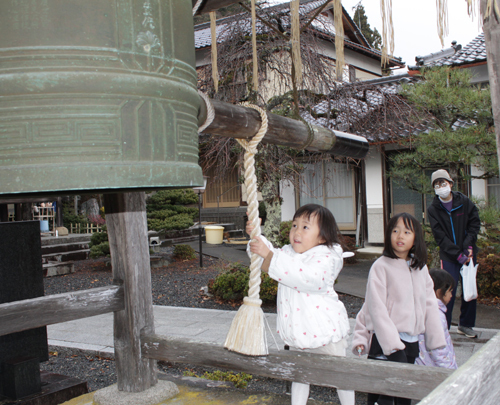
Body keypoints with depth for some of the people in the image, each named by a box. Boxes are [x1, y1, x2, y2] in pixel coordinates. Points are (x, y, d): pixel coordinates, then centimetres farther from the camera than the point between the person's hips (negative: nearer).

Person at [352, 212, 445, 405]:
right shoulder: (381, 266, -9)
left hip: (412, 341, 6)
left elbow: (429, 304, 12)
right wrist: (392, 343, -18)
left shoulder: (421, 268, 9)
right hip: (385, 341, -6)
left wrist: (436, 338, 10)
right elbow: (376, 308, -13)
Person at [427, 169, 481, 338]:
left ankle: (465, 324, 24)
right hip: (449, 256, -3)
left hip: (468, 253, 3)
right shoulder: (433, 209, -6)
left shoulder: (464, 202, -1)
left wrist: (469, 245, -9)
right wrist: (458, 255, -14)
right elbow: (440, 237, -9)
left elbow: (475, 223, 5)